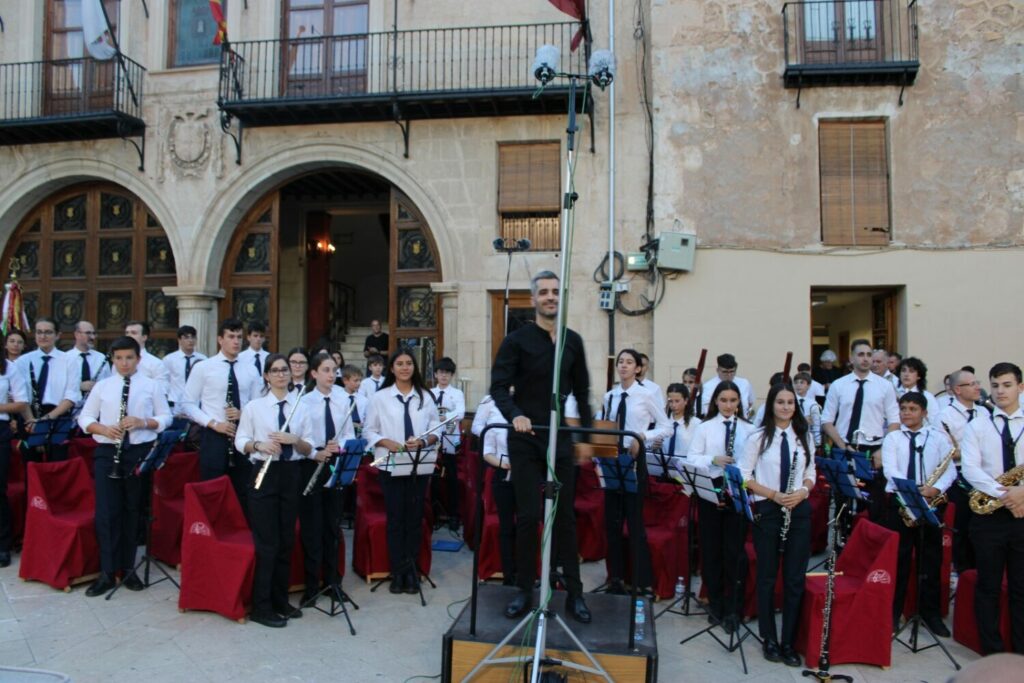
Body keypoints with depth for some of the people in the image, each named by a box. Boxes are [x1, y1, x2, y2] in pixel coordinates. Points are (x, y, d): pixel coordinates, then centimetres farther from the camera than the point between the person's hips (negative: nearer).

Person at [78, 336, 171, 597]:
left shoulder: (152, 385, 2)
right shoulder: (102, 386, 6)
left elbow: (165, 418, 2)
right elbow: (84, 418, 7)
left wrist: (143, 423, -17)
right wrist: (104, 429, -12)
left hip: (140, 452, -1)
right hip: (106, 452, 1)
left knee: (134, 511, 8)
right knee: (106, 512, -1)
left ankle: (129, 568, 21)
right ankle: (107, 572, 7)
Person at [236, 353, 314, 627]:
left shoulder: (300, 407, 6)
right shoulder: (254, 406, 0)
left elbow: (309, 448, 5)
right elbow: (240, 441, 0)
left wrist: (294, 440, -15)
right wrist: (259, 445, -19)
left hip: (291, 474, 4)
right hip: (264, 474, -3)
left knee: (287, 541, 10)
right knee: (267, 542, -3)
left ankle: (281, 601, 23)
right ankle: (261, 607, 8)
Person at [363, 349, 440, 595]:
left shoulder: (425, 396, 5)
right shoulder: (380, 397, 1)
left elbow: (436, 429, 4)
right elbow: (368, 431, 1)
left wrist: (423, 441, -15)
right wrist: (387, 442, -15)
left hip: (420, 466, 1)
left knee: (415, 518, 7)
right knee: (395, 518, 3)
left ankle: (411, 571, 18)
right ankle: (398, 572, 13)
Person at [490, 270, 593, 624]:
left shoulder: (573, 341, 8)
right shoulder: (517, 339, -4)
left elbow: (581, 391, 14)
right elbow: (499, 386, -10)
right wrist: (515, 414, -28)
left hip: (560, 439, 3)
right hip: (526, 440, -3)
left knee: (566, 516, 9)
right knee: (528, 516, 1)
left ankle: (574, 592, 18)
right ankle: (524, 589, 16)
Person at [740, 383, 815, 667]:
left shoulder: (804, 436, 6)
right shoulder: (758, 437, -5)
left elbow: (811, 473, 10)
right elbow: (744, 474, -6)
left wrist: (802, 491, -11)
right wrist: (773, 494, -16)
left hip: (799, 510, 3)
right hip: (768, 510, -3)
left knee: (795, 578, 6)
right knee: (767, 576, 7)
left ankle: (789, 641, 18)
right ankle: (770, 640, 20)